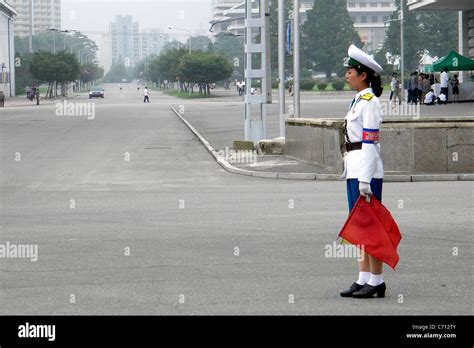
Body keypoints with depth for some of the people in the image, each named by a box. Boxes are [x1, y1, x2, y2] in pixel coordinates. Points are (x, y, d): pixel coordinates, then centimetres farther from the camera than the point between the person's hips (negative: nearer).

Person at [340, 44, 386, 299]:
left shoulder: (370, 102, -13)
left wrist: (364, 179, -22)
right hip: (355, 169, 10)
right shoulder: (359, 100, 16)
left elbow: (369, 142, -18)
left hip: (366, 171, -10)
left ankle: (376, 281, 1)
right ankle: (364, 279, 16)